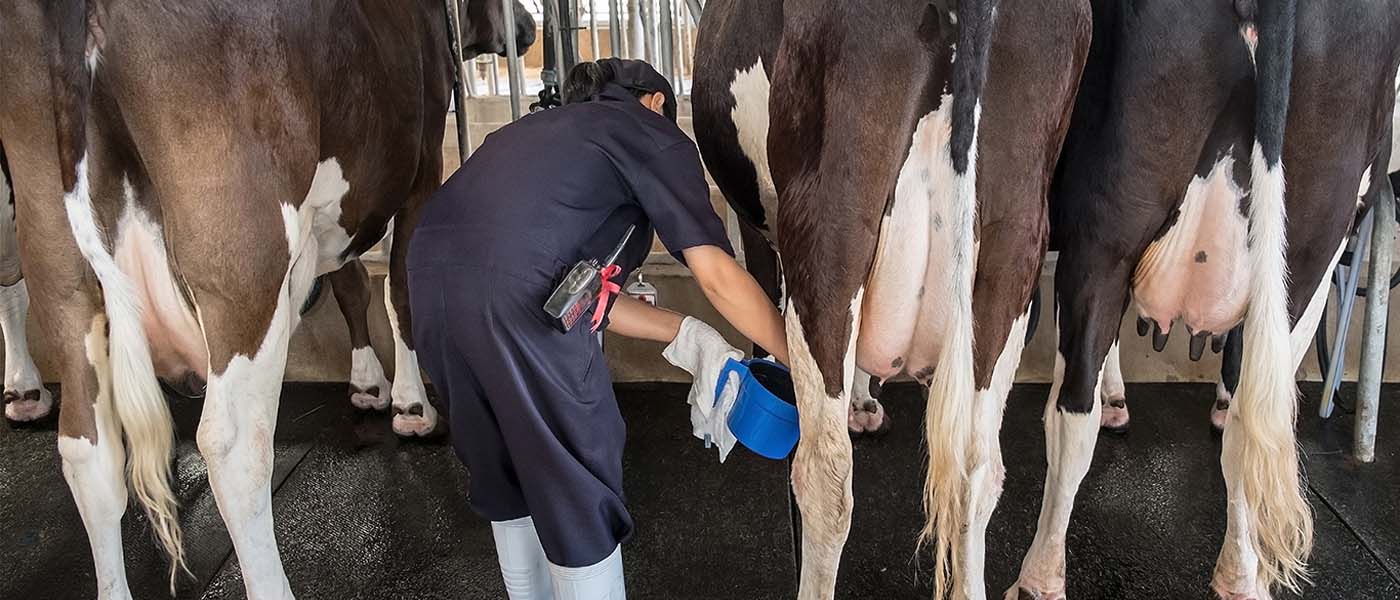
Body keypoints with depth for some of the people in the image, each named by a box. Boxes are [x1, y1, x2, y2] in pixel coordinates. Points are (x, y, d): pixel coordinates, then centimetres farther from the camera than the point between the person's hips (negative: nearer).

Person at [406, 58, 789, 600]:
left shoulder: (539, 129, 33)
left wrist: (685, 334, 26)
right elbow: (716, 274, 4)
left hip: (430, 276, 8)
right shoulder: (652, 132, 13)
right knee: (582, 492, 11)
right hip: (517, 296, -8)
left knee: (504, 473, 26)